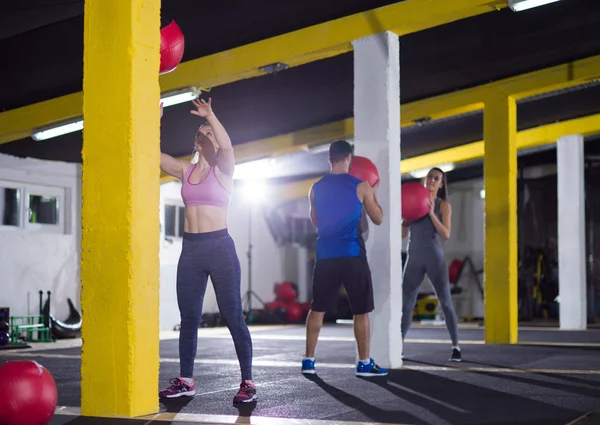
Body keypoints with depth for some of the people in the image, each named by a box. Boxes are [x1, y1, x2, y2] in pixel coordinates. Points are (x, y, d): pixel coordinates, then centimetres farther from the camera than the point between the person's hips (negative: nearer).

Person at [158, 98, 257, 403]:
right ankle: (185, 380, 19)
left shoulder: (223, 170, -2)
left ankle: (247, 383, 4)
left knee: (232, 317, -2)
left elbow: (226, 145, -23)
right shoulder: (185, 170, 12)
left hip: (219, 246, -5)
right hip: (190, 249, 5)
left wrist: (210, 116, -29)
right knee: (188, 317, 9)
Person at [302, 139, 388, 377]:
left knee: (317, 308, 11)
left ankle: (309, 361, 11)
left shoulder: (316, 188, 7)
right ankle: (364, 363, 4)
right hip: (352, 254, -3)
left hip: (326, 254, 4)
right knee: (361, 311, 3)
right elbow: (378, 219, 8)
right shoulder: (361, 186, -3)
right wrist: (373, 194, 23)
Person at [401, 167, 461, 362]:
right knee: (405, 303, 0)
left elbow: (446, 235, -10)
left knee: (445, 303, -4)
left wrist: (431, 213, -17)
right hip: (414, 259, 3)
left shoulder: (443, 205, 1)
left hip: (434, 257, -3)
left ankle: (456, 347, 4)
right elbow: (403, 234, 10)